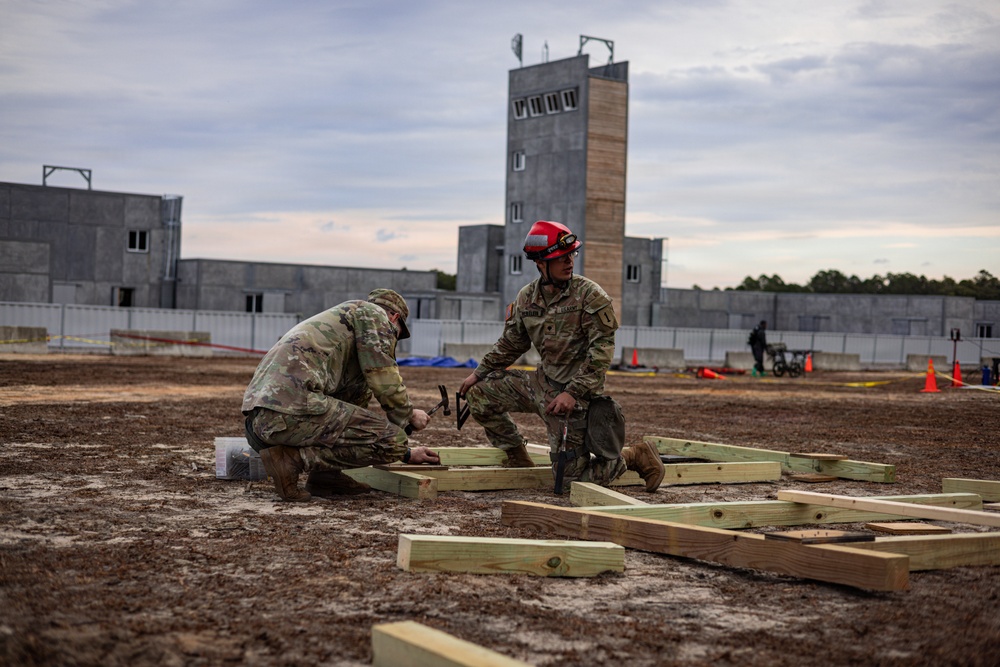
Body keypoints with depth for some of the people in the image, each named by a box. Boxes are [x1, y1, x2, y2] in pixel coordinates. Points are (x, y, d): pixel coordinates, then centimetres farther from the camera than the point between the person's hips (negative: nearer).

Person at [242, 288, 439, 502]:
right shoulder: (373, 312, 13)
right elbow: (385, 381, -1)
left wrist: (405, 454, 43)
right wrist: (408, 415, 19)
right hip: (292, 411, -9)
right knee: (392, 439, -6)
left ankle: (325, 474, 12)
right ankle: (291, 458, -9)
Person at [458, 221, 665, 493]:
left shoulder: (591, 295, -14)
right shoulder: (527, 297, 3)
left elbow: (603, 349, -17)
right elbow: (511, 343, 18)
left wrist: (573, 393, -24)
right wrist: (479, 373, 16)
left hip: (573, 393, -6)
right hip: (542, 382, 6)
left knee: (568, 479, -8)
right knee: (479, 395, 2)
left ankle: (634, 457, 14)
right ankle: (517, 459, 18)